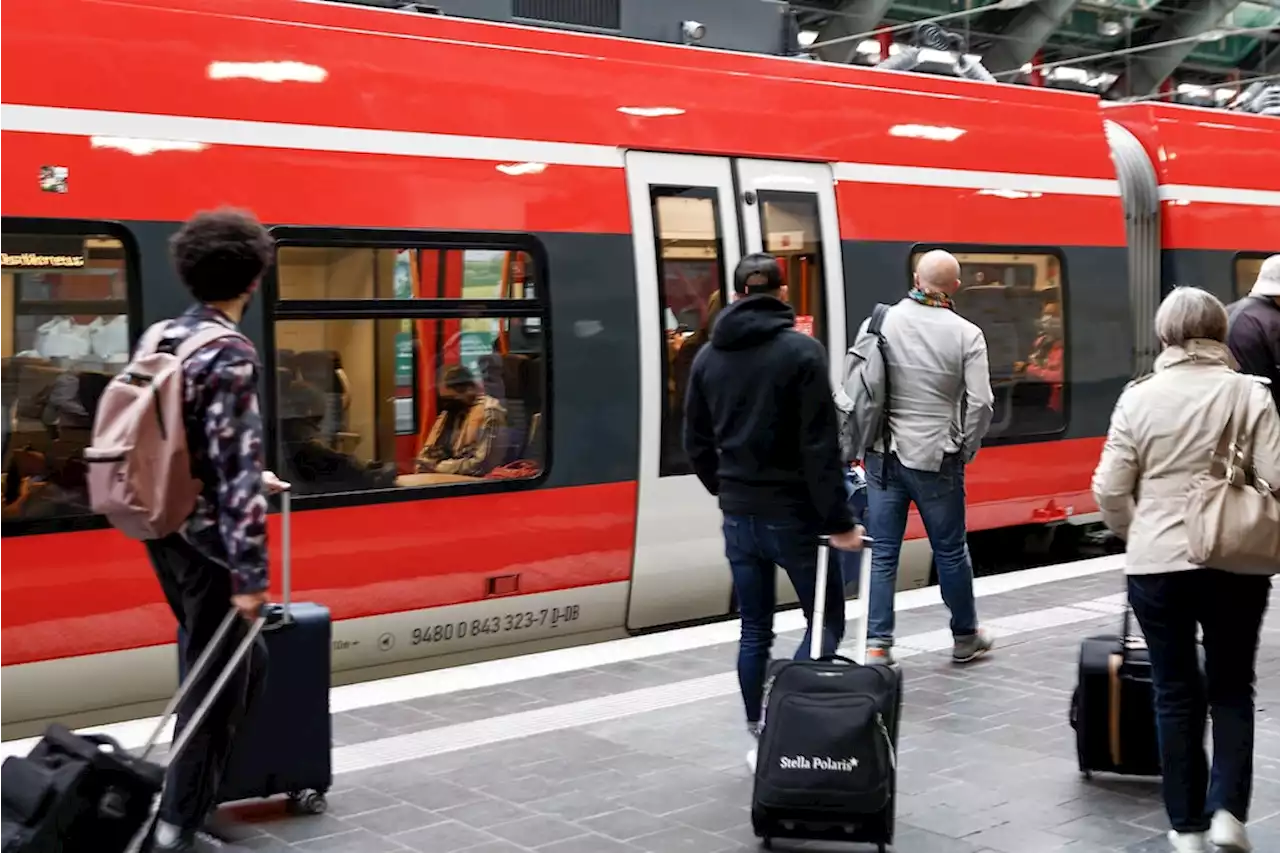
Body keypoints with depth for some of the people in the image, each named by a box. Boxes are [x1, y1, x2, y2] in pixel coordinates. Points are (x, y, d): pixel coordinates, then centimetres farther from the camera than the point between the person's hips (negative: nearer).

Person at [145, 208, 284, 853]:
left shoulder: (163, 338, 8)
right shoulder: (231, 355, -19)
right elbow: (235, 469, -24)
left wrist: (251, 477, 28)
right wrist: (249, 573, -24)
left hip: (167, 528, 9)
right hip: (209, 539, -9)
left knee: (243, 661, 23)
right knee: (217, 682, 3)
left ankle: (191, 789, 33)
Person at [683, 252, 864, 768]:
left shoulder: (709, 356, 5)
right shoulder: (801, 351, -11)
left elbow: (696, 443, 10)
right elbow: (820, 446, -15)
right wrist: (839, 520, -12)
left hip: (738, 515, 5)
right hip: (792, 513, -5)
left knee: (754, 630, 13)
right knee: (826, 622, 8)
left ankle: (759, 735, 16)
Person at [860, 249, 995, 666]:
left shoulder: (879, 323, -1)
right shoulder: (966, 334, -7)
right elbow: (980, 403, -10)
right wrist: (965, 452, 4)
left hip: (884, 456, 2)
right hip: (936, 459, -2)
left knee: (882, 553, 6)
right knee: (950, 551, 13)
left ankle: (877, 645, 2)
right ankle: (966, 637, 28)